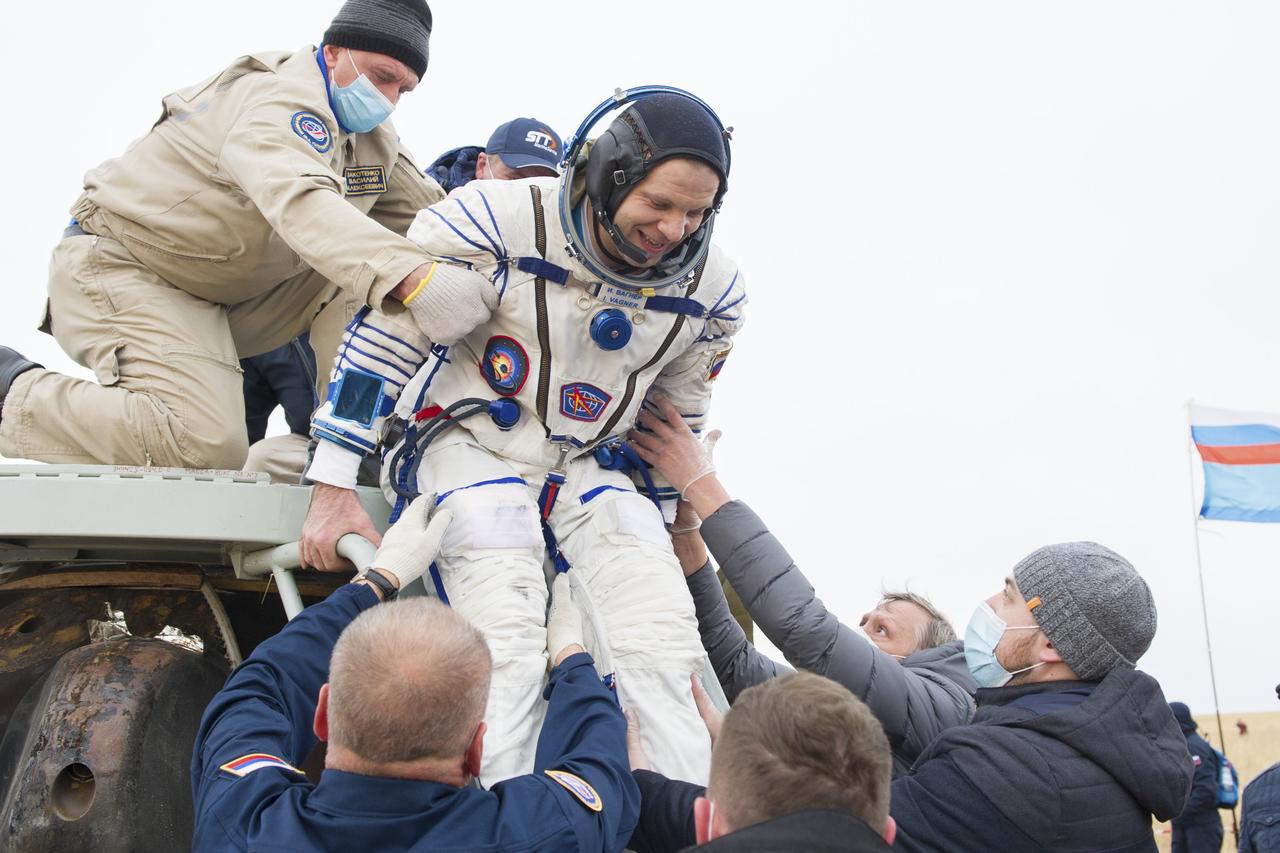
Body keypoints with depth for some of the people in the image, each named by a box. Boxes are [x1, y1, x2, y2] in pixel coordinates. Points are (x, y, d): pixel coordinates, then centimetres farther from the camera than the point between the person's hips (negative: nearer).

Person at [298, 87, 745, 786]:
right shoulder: (495, 222, -19)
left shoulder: (709, 289, -3)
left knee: (662, 637, -12)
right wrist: (335, 486, -13)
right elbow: (382, 335, -14)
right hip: (464, 443, -4)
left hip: (585, 466, 4)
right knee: (508, 648, -23)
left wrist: (655, 534, 17)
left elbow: (674, 425, 12)